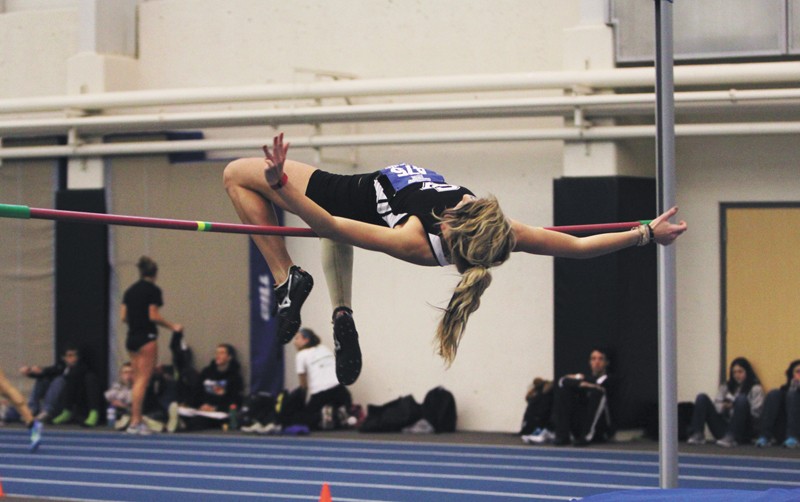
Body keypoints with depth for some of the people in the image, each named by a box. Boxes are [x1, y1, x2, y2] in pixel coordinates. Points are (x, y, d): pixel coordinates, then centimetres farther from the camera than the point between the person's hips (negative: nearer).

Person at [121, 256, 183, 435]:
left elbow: (123, 316, 9)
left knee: (137, 381, 10)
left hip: (132, 338, 7)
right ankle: (135, 422, -11)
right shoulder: (153, 290, -8)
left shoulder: (130, 291, 11)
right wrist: (172, 326, -2)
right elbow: (154, 316, -13)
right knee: (143, 380, -7)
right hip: (147, 337, -7)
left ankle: (137, 420, 9)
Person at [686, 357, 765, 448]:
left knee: (742, 399, -29)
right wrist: (723, 406, -11)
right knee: (702, 398, -7)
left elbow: (755, 413, -5)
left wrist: (735, 406, -16)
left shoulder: (755, 389, 7)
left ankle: (730, 437, -42)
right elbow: (716, 406, 11)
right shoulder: (725, 387, 21)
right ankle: (697, 435, -23)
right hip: (723, 429, 4)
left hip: (742, 432, -4)